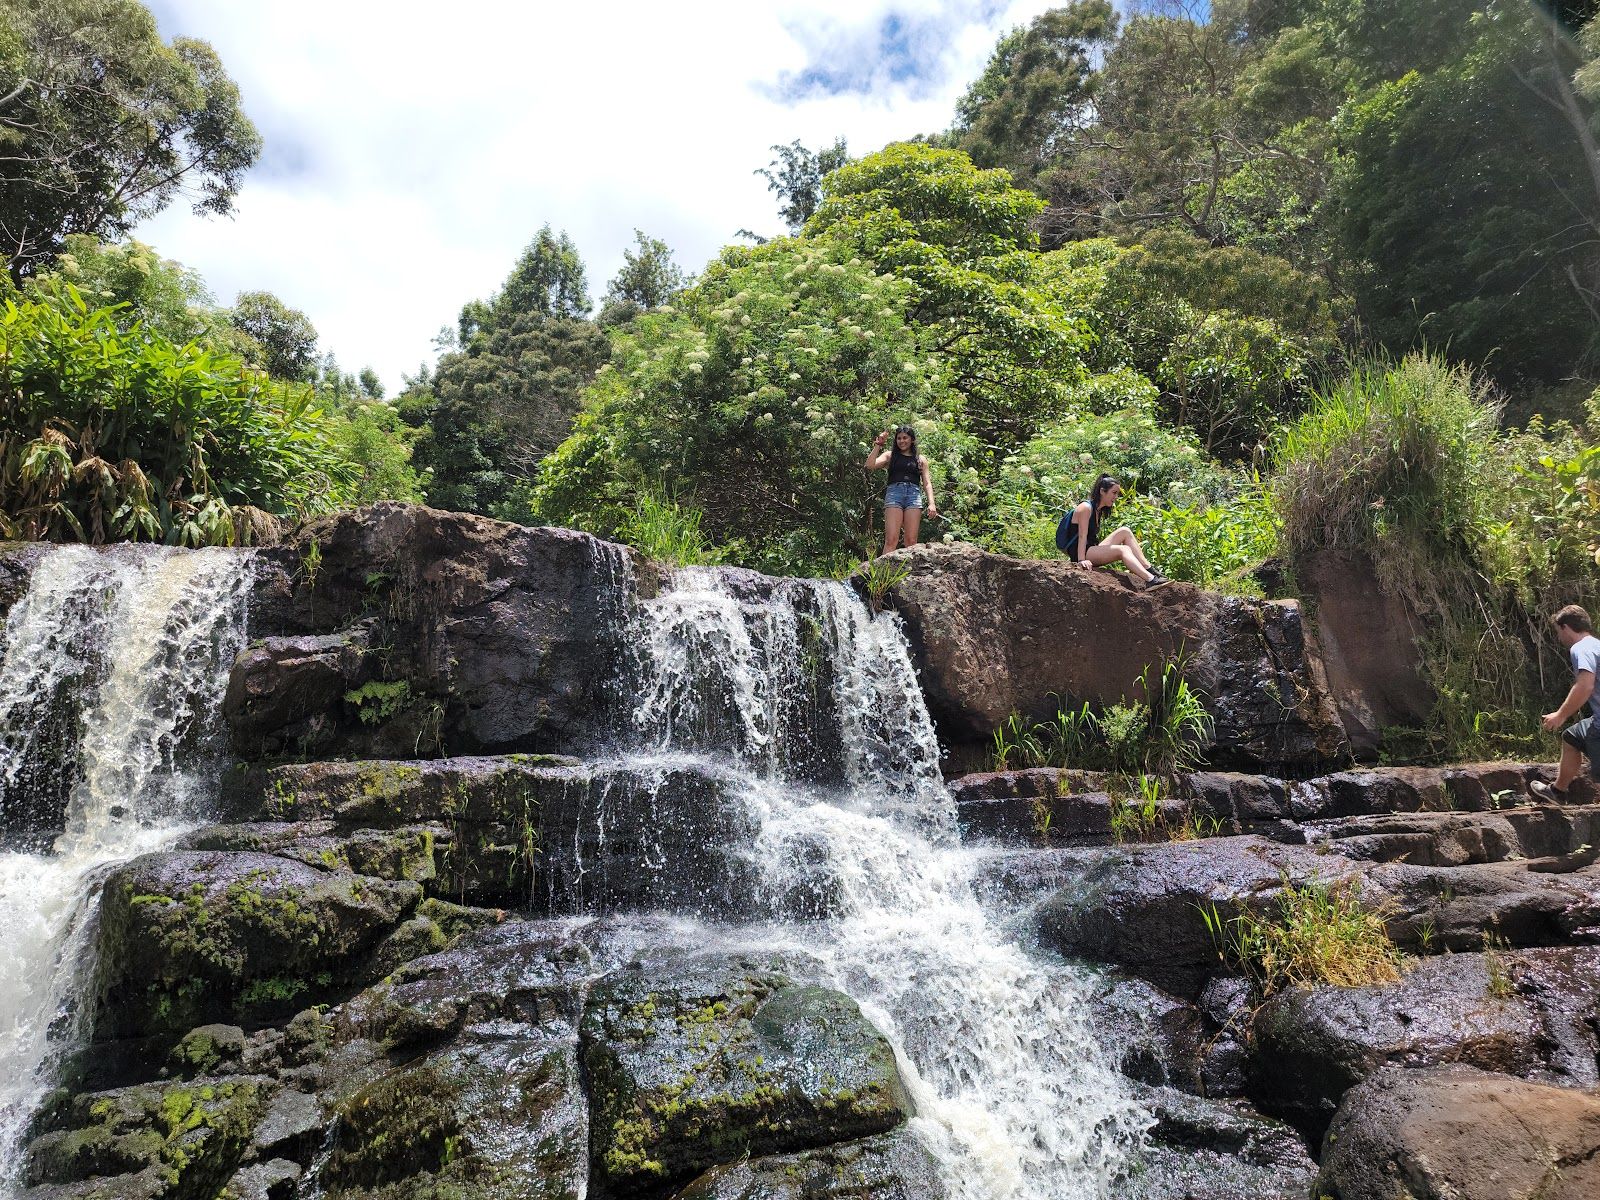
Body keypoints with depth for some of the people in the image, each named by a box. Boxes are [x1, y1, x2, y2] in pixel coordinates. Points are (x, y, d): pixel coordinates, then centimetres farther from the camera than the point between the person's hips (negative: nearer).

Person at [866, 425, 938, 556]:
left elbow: (927, 483, 15)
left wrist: (932, 503, 1)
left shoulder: (921, 459, 21)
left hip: (914, 494, 2)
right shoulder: (890, 455, 18)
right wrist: (878, 445, 2)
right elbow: (870, 465, 3)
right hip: (894, 493, -2)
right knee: (891, 539, -15)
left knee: (911, 540, -6)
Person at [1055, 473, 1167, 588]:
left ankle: (1150, 570, -10)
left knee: (1125, 531, -2)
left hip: (1092, 550, 9)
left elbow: (1092, 537, 15)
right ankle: (1150, 581, -34)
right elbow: (1082, 536, -20)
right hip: (1078, 552, -9)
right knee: (1123, 550, -24)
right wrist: (1081, 560, -29)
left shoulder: (1099, 511, 19)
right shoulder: (1086, 508, -10)